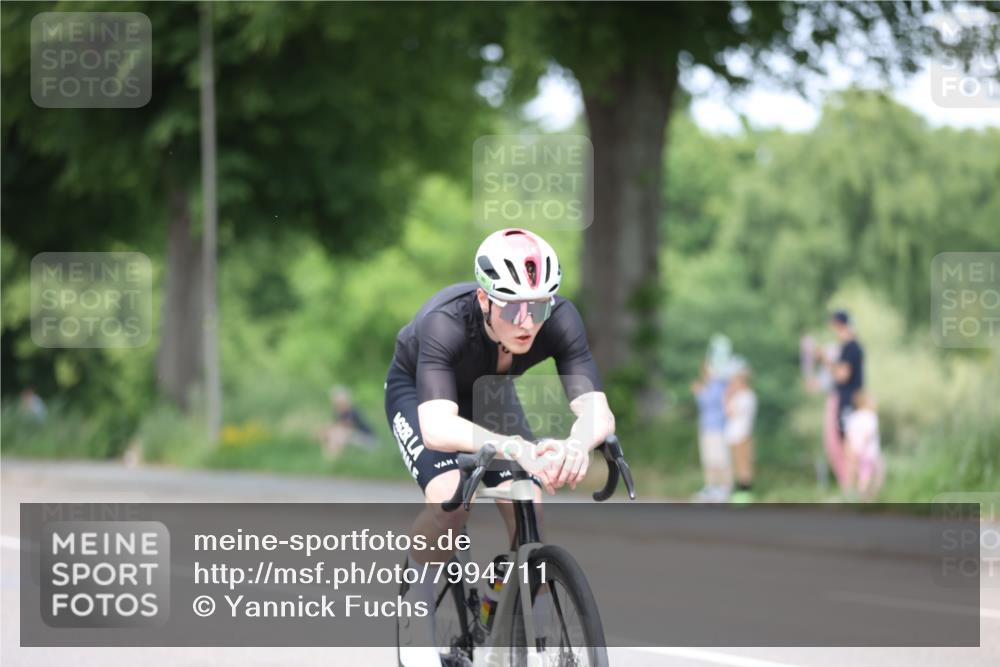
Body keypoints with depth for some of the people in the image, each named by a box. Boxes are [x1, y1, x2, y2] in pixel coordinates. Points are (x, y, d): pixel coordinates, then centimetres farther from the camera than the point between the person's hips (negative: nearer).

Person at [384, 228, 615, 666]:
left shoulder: (560, 319, -34)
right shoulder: (447, 322, -43)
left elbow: (598, 411, -42)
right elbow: (437, 427, -54)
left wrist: (577, 445, -66)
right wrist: (517, 448, -70)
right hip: (419, 391, -3)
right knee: (450, 498, -29)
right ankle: (415, 613, -6)